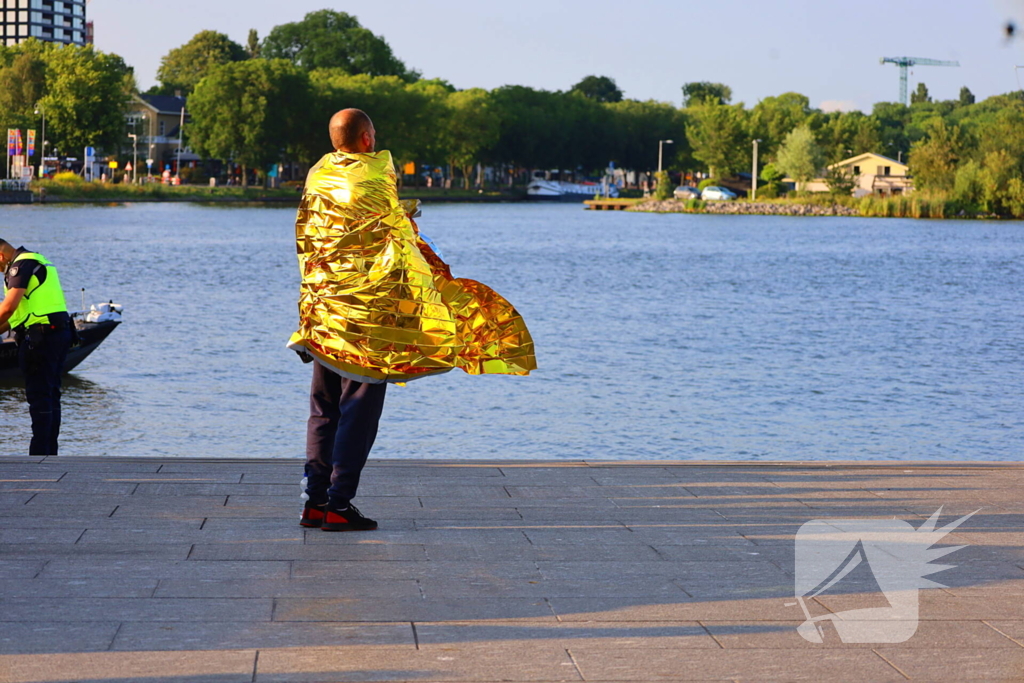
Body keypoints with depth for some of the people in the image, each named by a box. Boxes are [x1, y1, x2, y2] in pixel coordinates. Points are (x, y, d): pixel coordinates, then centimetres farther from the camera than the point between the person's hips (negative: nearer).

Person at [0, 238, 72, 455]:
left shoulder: (22, 264, -10)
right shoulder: (34, 261, 22)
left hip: (41, 336, -10)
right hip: (59, 332, 10)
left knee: (39, 396, -6)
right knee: (51, 395, 12)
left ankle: (40, 453, -6)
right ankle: (51, 452, 16)